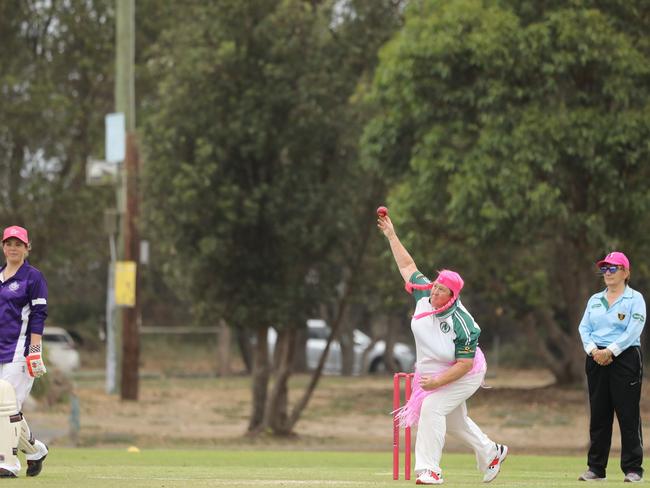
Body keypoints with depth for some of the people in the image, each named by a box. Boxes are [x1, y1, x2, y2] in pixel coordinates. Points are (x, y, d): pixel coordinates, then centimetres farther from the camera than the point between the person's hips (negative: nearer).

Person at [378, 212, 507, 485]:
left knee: (431, 408, -25)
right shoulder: (424, 295, -13)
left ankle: (429, 470, -24)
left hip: (462, 378, -8)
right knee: (454, 422, 19)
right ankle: (491, 454, 42)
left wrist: (437, 382, -32)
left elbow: (465, 364, -29)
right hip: (433, 375, 8)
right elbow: (407, 266, 0)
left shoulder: (462, 324, -31)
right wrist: (391, 236, -1)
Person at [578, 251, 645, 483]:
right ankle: (596, 468, 9)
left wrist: (610, 351, -18)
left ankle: (633, 468, -4)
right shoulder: (594, 300, 17)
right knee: (598, 414, 5)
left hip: (625, 359, -5)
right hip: (596, 360, 5)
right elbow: (584, 327, 10)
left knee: (628, 414, -7)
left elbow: (634, 331, -11)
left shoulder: (635, 299, 0)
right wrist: (593, 350, -8)